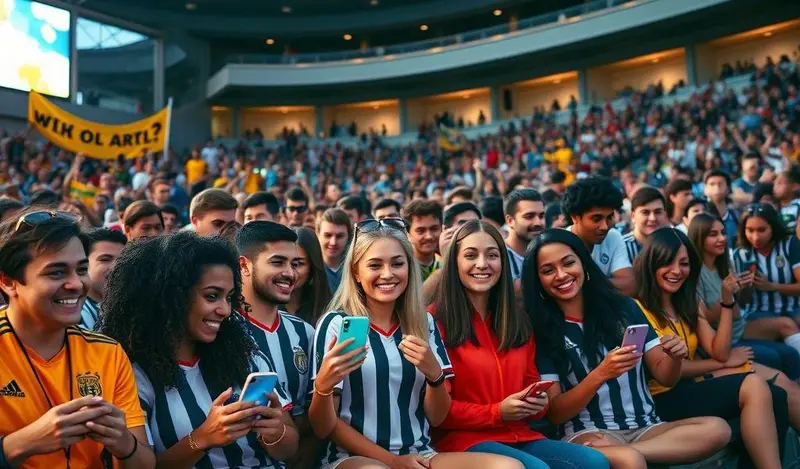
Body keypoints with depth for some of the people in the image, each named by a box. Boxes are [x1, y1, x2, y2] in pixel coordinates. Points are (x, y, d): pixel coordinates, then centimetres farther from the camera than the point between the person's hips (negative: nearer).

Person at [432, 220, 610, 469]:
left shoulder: (519, 321, 15)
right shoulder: (436, 320, -6)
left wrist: (538, 404, -4)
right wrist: (496, 412, -15)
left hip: (521, 436, 6)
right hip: (465, 438, -6)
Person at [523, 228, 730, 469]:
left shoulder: (624, 308, 7)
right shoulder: (540, 331, -3)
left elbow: (664, 376, 12)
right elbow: (554, 414, -7)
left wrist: (675, 357, -13)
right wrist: (601, 374, -22)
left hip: (645, 427, 7)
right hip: (587, 433, -6)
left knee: (717, 429, -23)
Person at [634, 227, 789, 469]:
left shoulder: (689, 305, 16)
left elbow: (718, 353, 2)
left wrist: (728, 301, -6)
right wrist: (725, 362, 1)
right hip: (664, 399, -7)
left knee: (774, 396, -18)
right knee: (753, 386, -24)